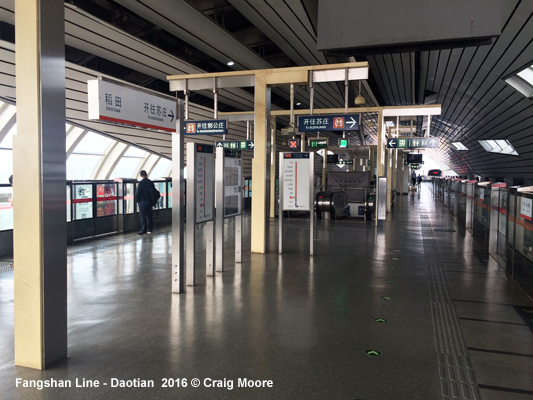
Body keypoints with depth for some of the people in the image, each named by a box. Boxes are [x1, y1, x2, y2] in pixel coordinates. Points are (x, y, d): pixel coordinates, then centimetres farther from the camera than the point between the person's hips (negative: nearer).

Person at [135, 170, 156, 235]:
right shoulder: (150, 182, 2)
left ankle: (143, 230, 1)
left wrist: (137, 200, 1)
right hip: (149, 202, 5)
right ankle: (149, 229, 15)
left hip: (142, 202, -5)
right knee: (149, 216, 11)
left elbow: (137, 193, -13)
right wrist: (152, 200, 18)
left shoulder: (140, 183, -14)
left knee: (143, 217, 0)